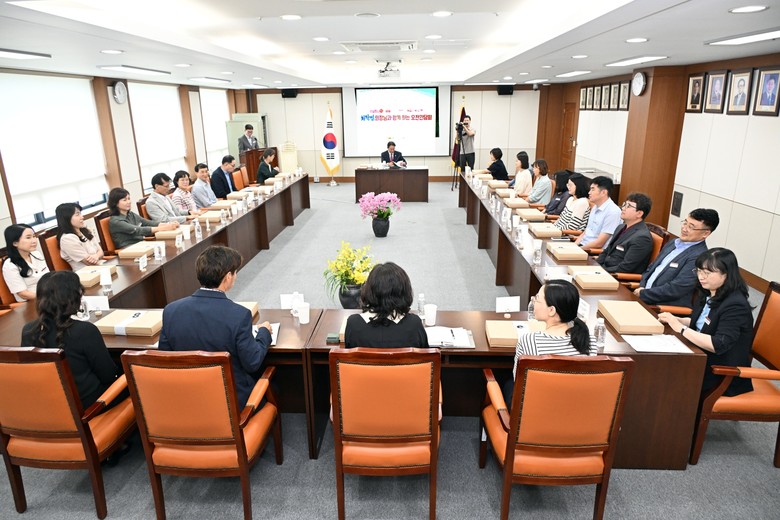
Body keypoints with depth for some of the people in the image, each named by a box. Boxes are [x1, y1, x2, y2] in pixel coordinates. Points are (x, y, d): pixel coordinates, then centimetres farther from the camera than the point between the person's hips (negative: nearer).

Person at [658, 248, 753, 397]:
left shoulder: (735, 306, -21)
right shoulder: (708, 295, 4)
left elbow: (718, 345, -29)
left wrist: (680, 328, -25)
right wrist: (674, 320, -3)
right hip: (701, 358, 7)